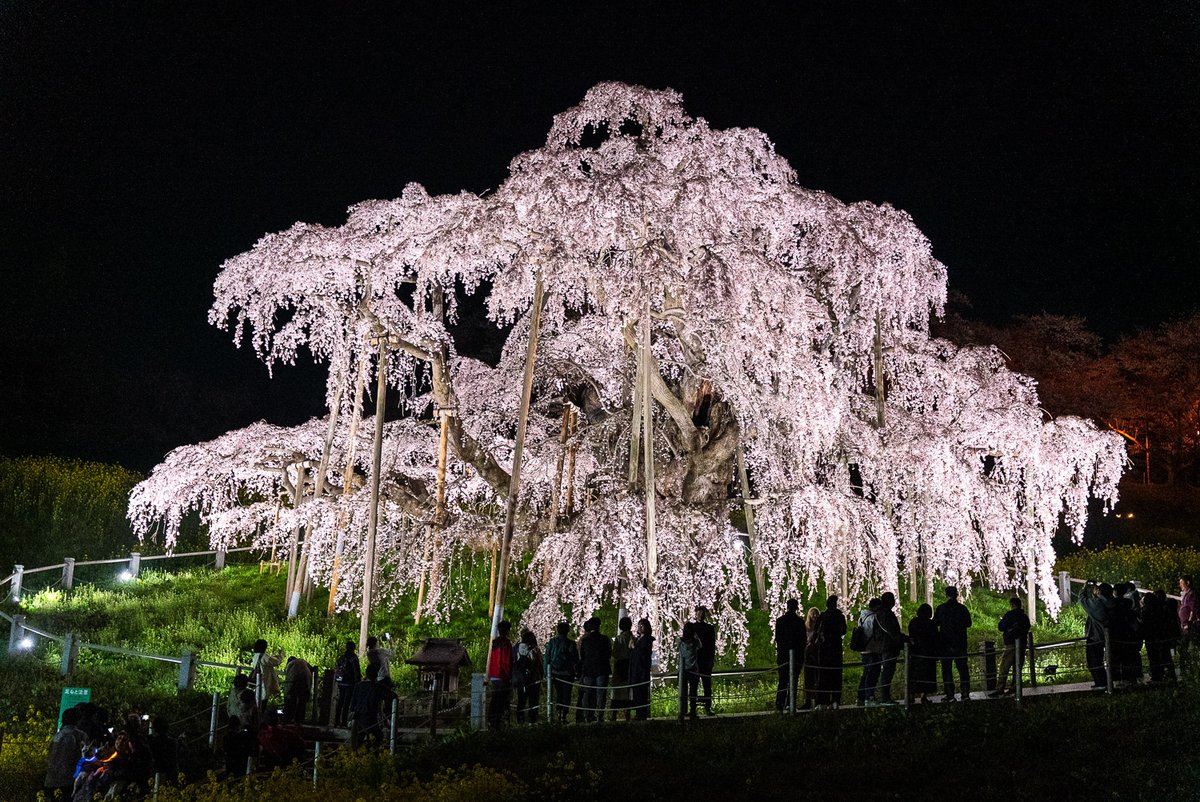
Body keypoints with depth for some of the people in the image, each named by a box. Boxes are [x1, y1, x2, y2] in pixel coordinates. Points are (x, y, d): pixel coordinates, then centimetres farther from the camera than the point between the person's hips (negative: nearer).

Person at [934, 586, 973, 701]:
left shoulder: (940, 608, -6)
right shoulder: (962, 608, -2)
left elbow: (935, 624, -2)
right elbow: (968, 623, 7)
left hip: (945, 643, -2)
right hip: (960, 643, 2)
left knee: (946, 668, 3)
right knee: (962, 667, 9)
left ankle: (950, 694, -2)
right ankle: (965, 692, 5)